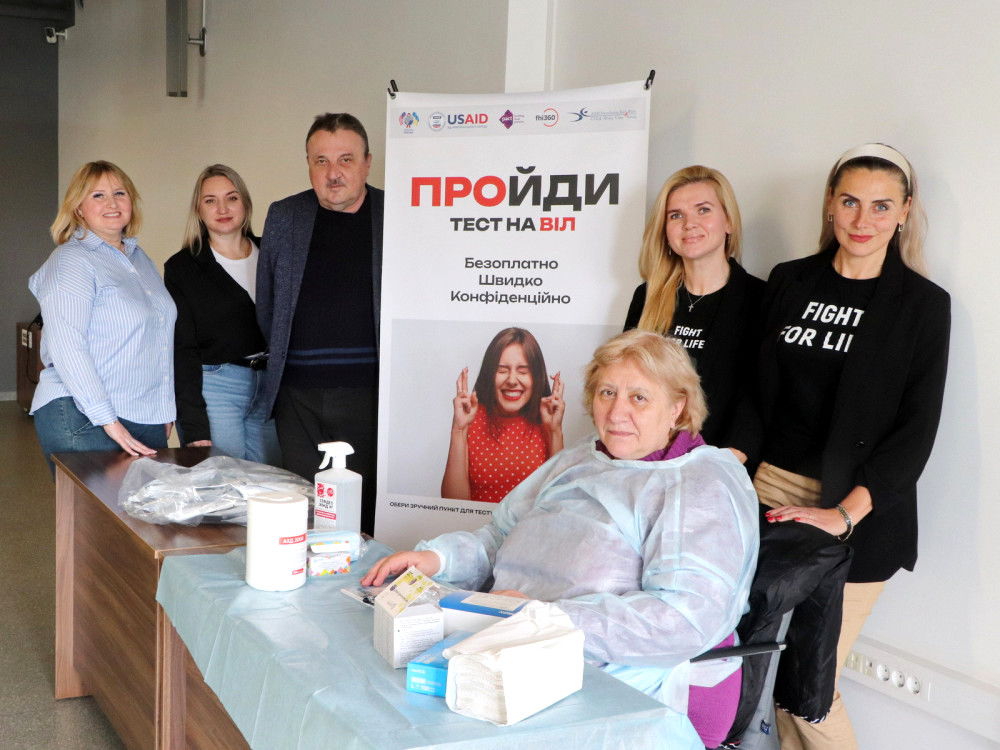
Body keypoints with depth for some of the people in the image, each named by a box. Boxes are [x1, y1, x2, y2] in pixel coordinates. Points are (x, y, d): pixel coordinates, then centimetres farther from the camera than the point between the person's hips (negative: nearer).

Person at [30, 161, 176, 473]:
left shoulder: (139, 257, 17)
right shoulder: (70, 261, -7)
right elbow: (66, 348, -17)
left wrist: (167, 409, 17)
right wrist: (108, 421, -22)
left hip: (148, 419, 7)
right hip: (84, 421, -7)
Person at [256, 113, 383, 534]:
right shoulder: (283, 217, 11)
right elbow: (266, 305, 19)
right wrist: (274, 372, 16)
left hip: (368, 393, -2)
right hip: (297, 396, 3)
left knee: (363, 507, -1)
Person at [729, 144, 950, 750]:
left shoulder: (923, 305, -1)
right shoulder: (789, 283, 9)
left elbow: (917, 430, -5)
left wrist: (845, 514, -16)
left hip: (862, 514, -3)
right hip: (774, 488, 3)